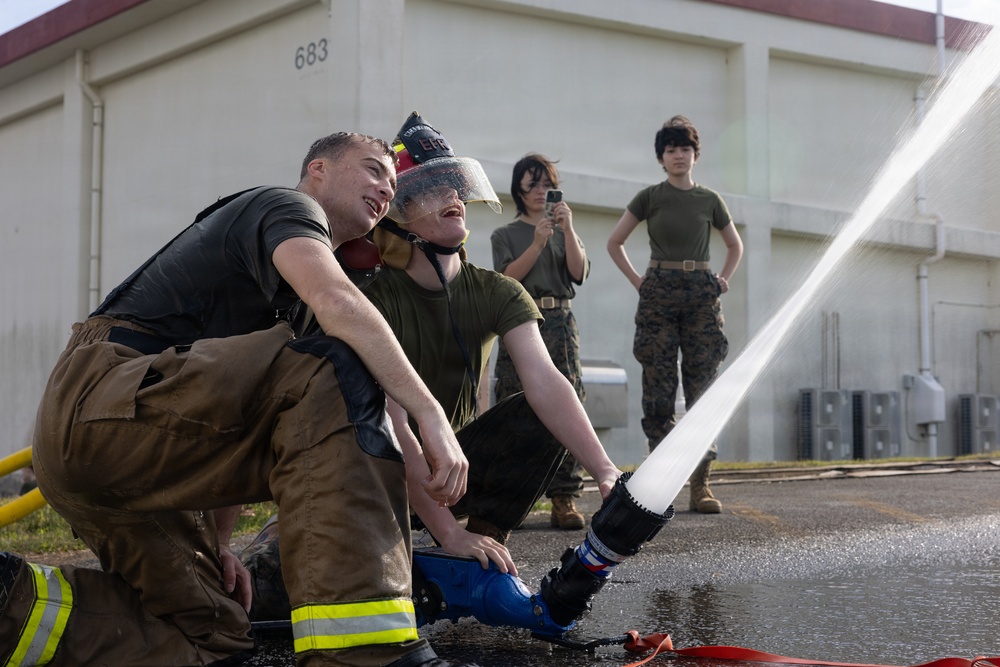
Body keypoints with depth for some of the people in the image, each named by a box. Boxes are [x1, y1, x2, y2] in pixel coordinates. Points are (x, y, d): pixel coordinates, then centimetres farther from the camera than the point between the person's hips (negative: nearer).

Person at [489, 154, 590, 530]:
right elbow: (507, 277, -4)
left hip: (559, 325, 1)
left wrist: (568, 229, -7)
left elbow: (579, 273, 3)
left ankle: (564, 499, -10)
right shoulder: (505, 235, 14)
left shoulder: (565, 230, 19)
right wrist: (538, 243, -12)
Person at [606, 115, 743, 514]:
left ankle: (700, 485, 1)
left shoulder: (710, 201, 9)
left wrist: (723, 280, 10)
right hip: (659, 294, -1)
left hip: (702, 295, 2)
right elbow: (615, 243, 10)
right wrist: (637, 281, 2)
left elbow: (735, 245, 23)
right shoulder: (649, 198, 4)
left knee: (703, 389, -2)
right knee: (659, 391, -4)